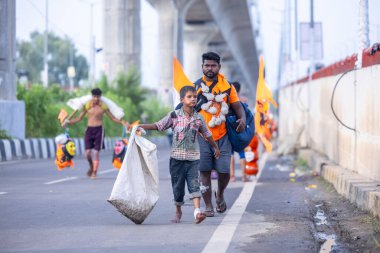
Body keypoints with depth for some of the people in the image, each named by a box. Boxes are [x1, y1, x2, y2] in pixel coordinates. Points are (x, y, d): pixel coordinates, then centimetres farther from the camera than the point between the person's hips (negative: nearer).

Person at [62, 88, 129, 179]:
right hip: (89, 129, 2)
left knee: (96, 152, -6)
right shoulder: (87, 105, 1)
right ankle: (91, 166, 24)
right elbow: (79, 118, 9)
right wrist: (68, 122, -3)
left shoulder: (103, 106, -1)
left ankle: (94, 173, 2)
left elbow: (113, 118, 5)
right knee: (88, 152, -5)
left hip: (99, 129, -2)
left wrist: (122, 122, -11)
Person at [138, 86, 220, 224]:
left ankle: (197, 211, -21)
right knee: (178, 186, 9)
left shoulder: (198, 118, 4)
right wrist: (139, 126, -9)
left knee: (194, 184, -13)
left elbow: (207, 134, 18)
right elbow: (158, 126, 0)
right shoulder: (174, 115, -2)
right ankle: (178, 211, 26)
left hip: (193, 157, 0)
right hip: (177, 157, 0)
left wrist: (215, 147, 29)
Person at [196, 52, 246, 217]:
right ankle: (208, 206, 7)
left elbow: (237, 106, 8)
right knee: (204, 171, -2)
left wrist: (242, 118, -13)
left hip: (222, 135, 0)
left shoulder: (227, 86, 8)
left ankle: (220, 194, 26)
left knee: (224, 170, -5)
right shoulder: (196, 86, 7)